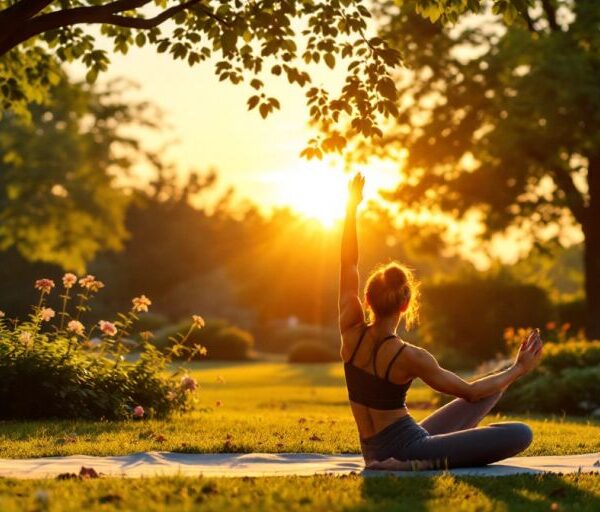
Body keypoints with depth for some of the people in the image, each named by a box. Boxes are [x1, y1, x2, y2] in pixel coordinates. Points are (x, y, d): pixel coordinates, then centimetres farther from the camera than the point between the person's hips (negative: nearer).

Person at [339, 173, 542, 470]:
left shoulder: (351, 333, -8)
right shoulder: (408, 357, -23)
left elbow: (348, 264, 4)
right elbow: (469, 392, -12)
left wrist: (351, 208, 9)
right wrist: (519, 369, 0)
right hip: (405, 450, -7)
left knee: (492, 390, 17)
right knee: (520, 434, -16)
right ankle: (429, 463, -18)